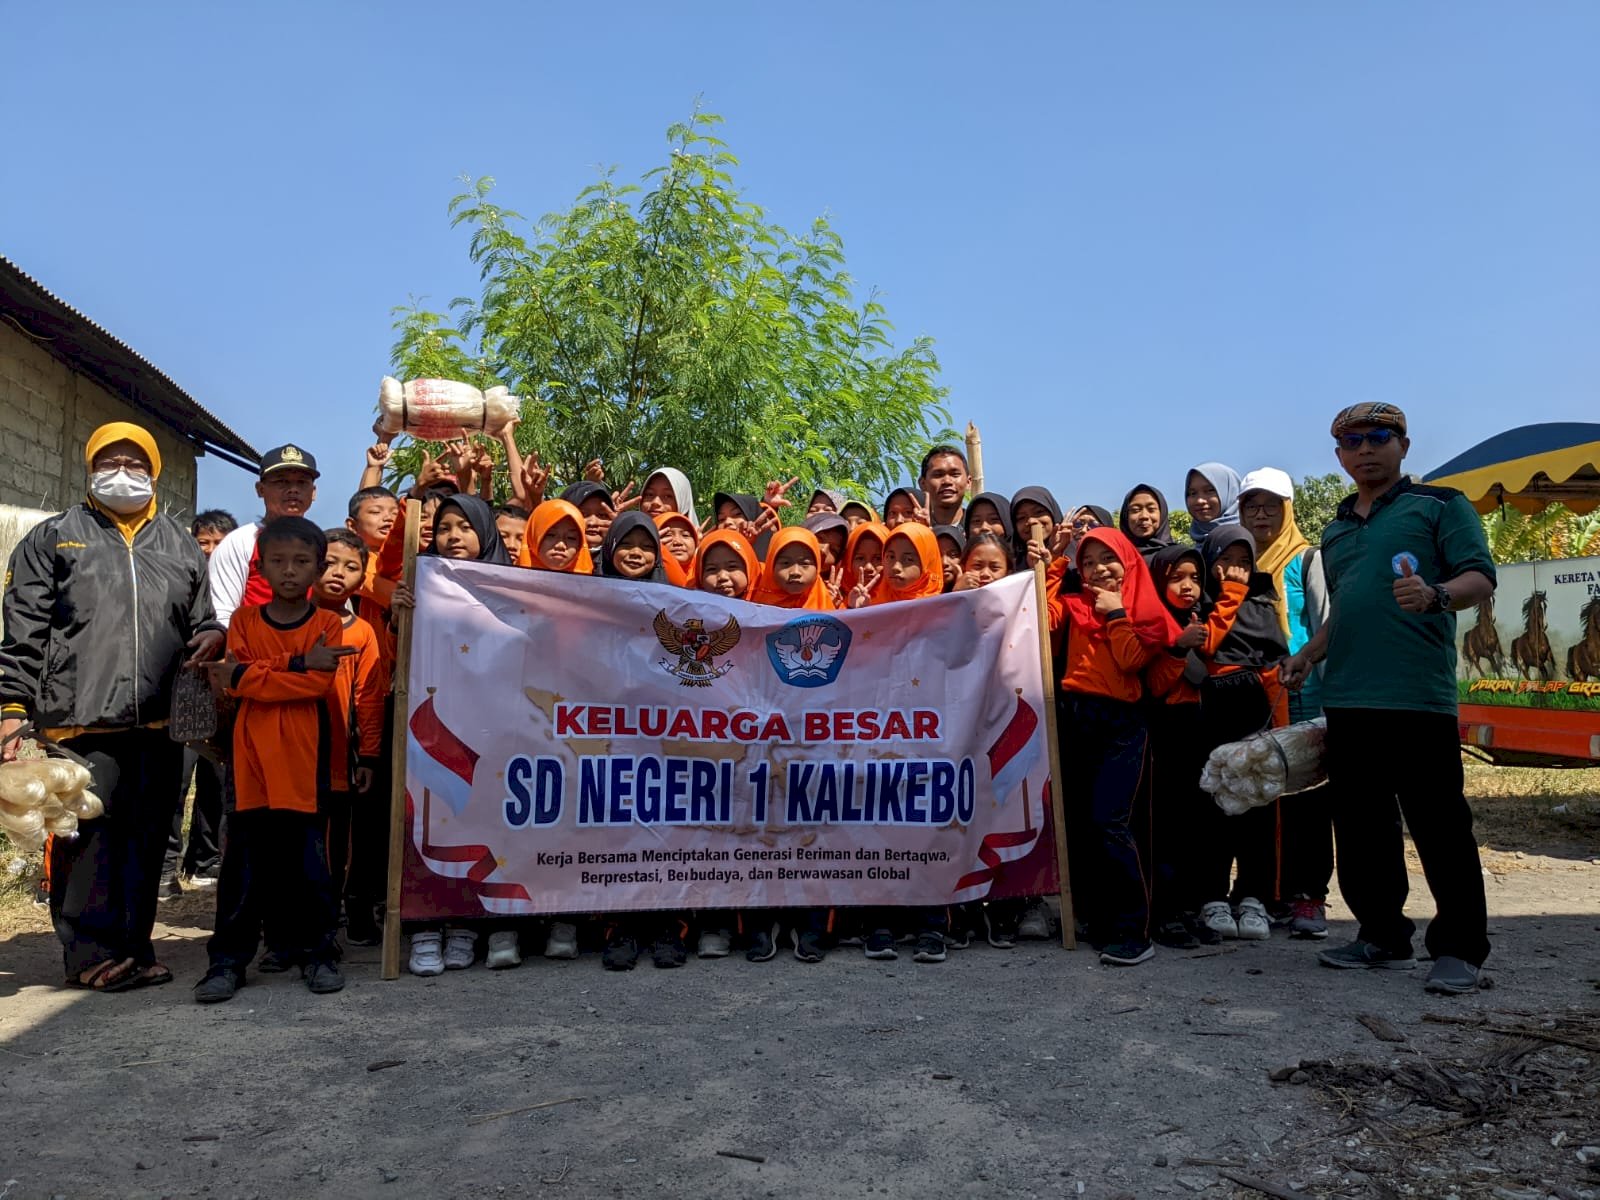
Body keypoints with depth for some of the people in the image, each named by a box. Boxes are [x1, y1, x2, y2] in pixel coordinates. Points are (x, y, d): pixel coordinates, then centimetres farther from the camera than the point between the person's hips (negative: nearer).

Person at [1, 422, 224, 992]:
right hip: (80, 718, -3)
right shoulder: (53, 537, 12)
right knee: (86, 835, -3)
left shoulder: (180, 544, 19)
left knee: (147, 838, 6)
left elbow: (203, 619, 23)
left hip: (160, 721, 3)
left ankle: (132, 950, 16)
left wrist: (211, 636, -1)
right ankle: (93, 953, 7)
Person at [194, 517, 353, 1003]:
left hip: (305, 761, -1)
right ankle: (228, 959, 16)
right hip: (252, 757, 1)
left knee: (309, 859, 4)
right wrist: (297, 663, -15)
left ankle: (317, 952, 17)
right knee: (244, 862, 6)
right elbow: (235, 675, -6)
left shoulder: (328, 624, 3)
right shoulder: (245, 619, 9)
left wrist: (246, 677, -11)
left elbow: (320, 683, -11)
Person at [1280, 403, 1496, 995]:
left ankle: (1459, 948, 10)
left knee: (1440, 827, -2)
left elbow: (1481, 578, -6)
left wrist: (1436, 595, -26)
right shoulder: (1336, 530, 23)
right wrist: (1309, 653, 16)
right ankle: (1384, 936, 21)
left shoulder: (1440, 505, 4)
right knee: (1361, 828, 10)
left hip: (1418, 696, -6)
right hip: (1347, 699, 7)